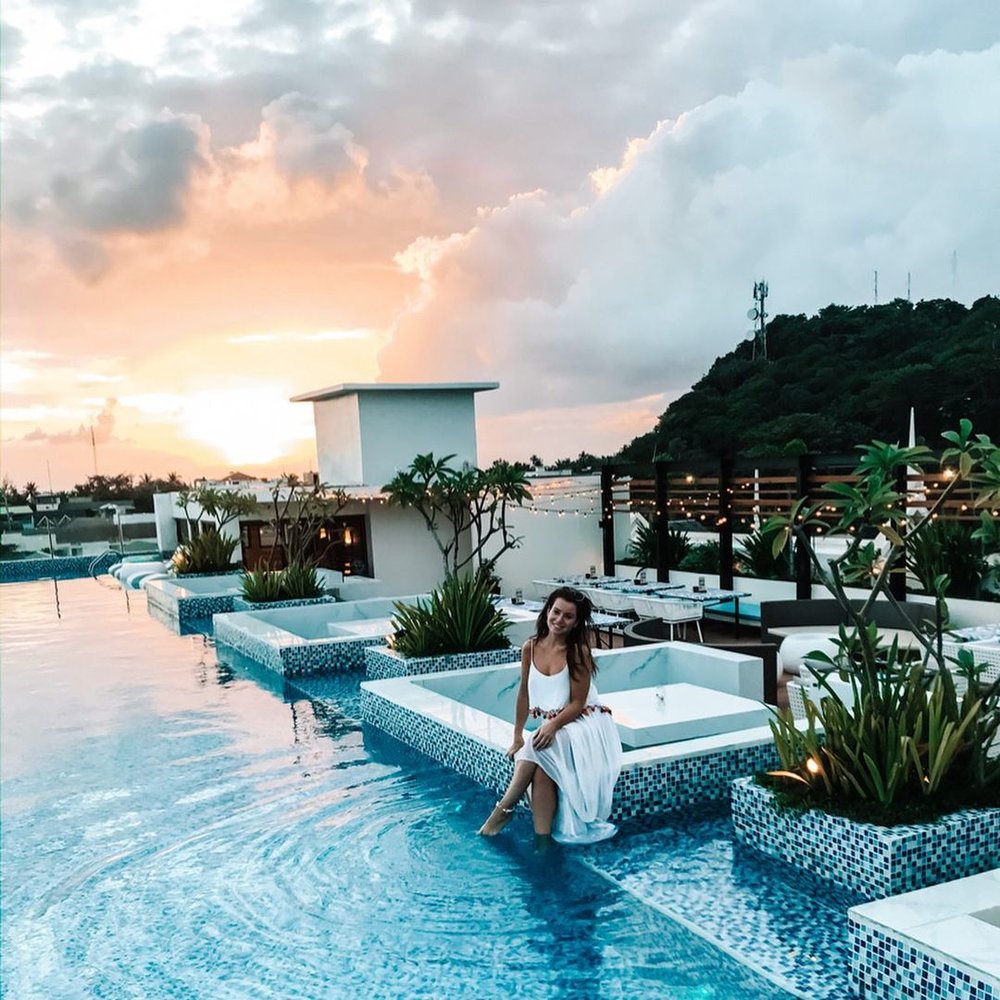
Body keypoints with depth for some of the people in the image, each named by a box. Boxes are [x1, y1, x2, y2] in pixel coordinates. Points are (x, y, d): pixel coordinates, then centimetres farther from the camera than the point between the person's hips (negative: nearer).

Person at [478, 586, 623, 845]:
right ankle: (543, 836, -27)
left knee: (536, 750, -31)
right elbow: (524, 694, 9)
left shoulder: (578, 652, -13)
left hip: (584, 727, -4)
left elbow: (578, 703, -12)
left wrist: (553, 725, -28)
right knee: (541, 769, -29)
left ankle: (504, 809, -18)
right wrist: (518, 736, 7)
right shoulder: (530, 648, 1)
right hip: (551, 728, 4)